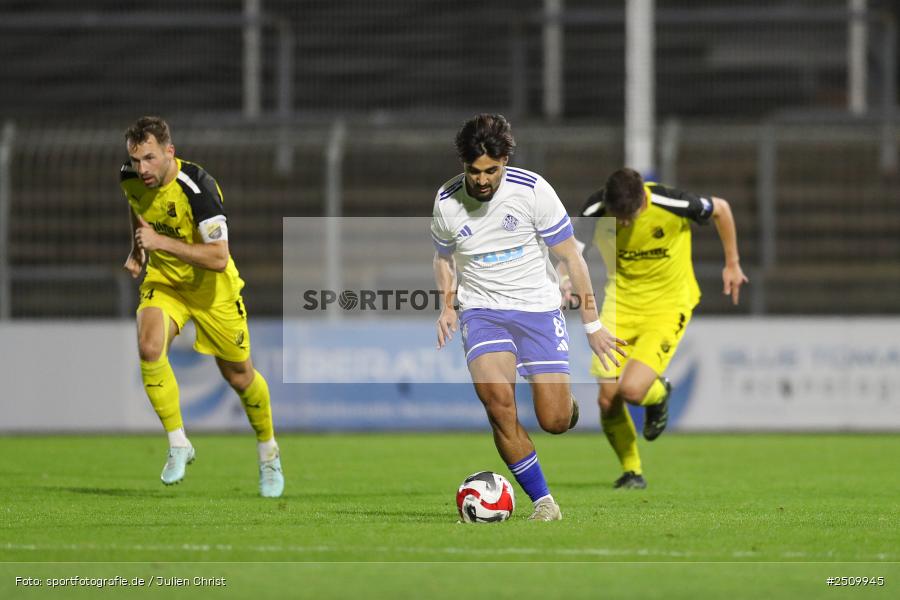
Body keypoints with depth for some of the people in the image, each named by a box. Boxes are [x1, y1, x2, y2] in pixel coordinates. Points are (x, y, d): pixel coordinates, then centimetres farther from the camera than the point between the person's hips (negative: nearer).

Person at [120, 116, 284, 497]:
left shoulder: (197, 187, -31)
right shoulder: (130, 178, -11)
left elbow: (219, 258, -33)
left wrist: (161, 242, -36)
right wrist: (137, 249, 5)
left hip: (211, 287, -4)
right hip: (163, 280, 4)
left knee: (239, 377, 9)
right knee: (149, 347, -26)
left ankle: (268, 451, 36)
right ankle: (178, 444, -13)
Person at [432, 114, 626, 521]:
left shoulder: (532, 190, -12)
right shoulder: (447, 201, -5)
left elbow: (571, 258, -4)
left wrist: (592, 325, -2)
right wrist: (447, 307, 1)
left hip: (538, 307, -1)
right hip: (481, 309, 1)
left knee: (555, 422, -9)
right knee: (496, 396, -28)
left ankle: (568, 406, 33)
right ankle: (542, 500, -14)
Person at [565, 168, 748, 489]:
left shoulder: (672, 204, -24)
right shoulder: (595, 211, -17)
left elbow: (720, 209, -4)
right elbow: (570, 255, -12)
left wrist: (732, 264, 7)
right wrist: (563, 280, -37)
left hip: (667, 304, -3)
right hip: (621, 302, 3)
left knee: (632, 390, -22)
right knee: (607, 400, -6)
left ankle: (658, 394, 17)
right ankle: (631, 471, 20)